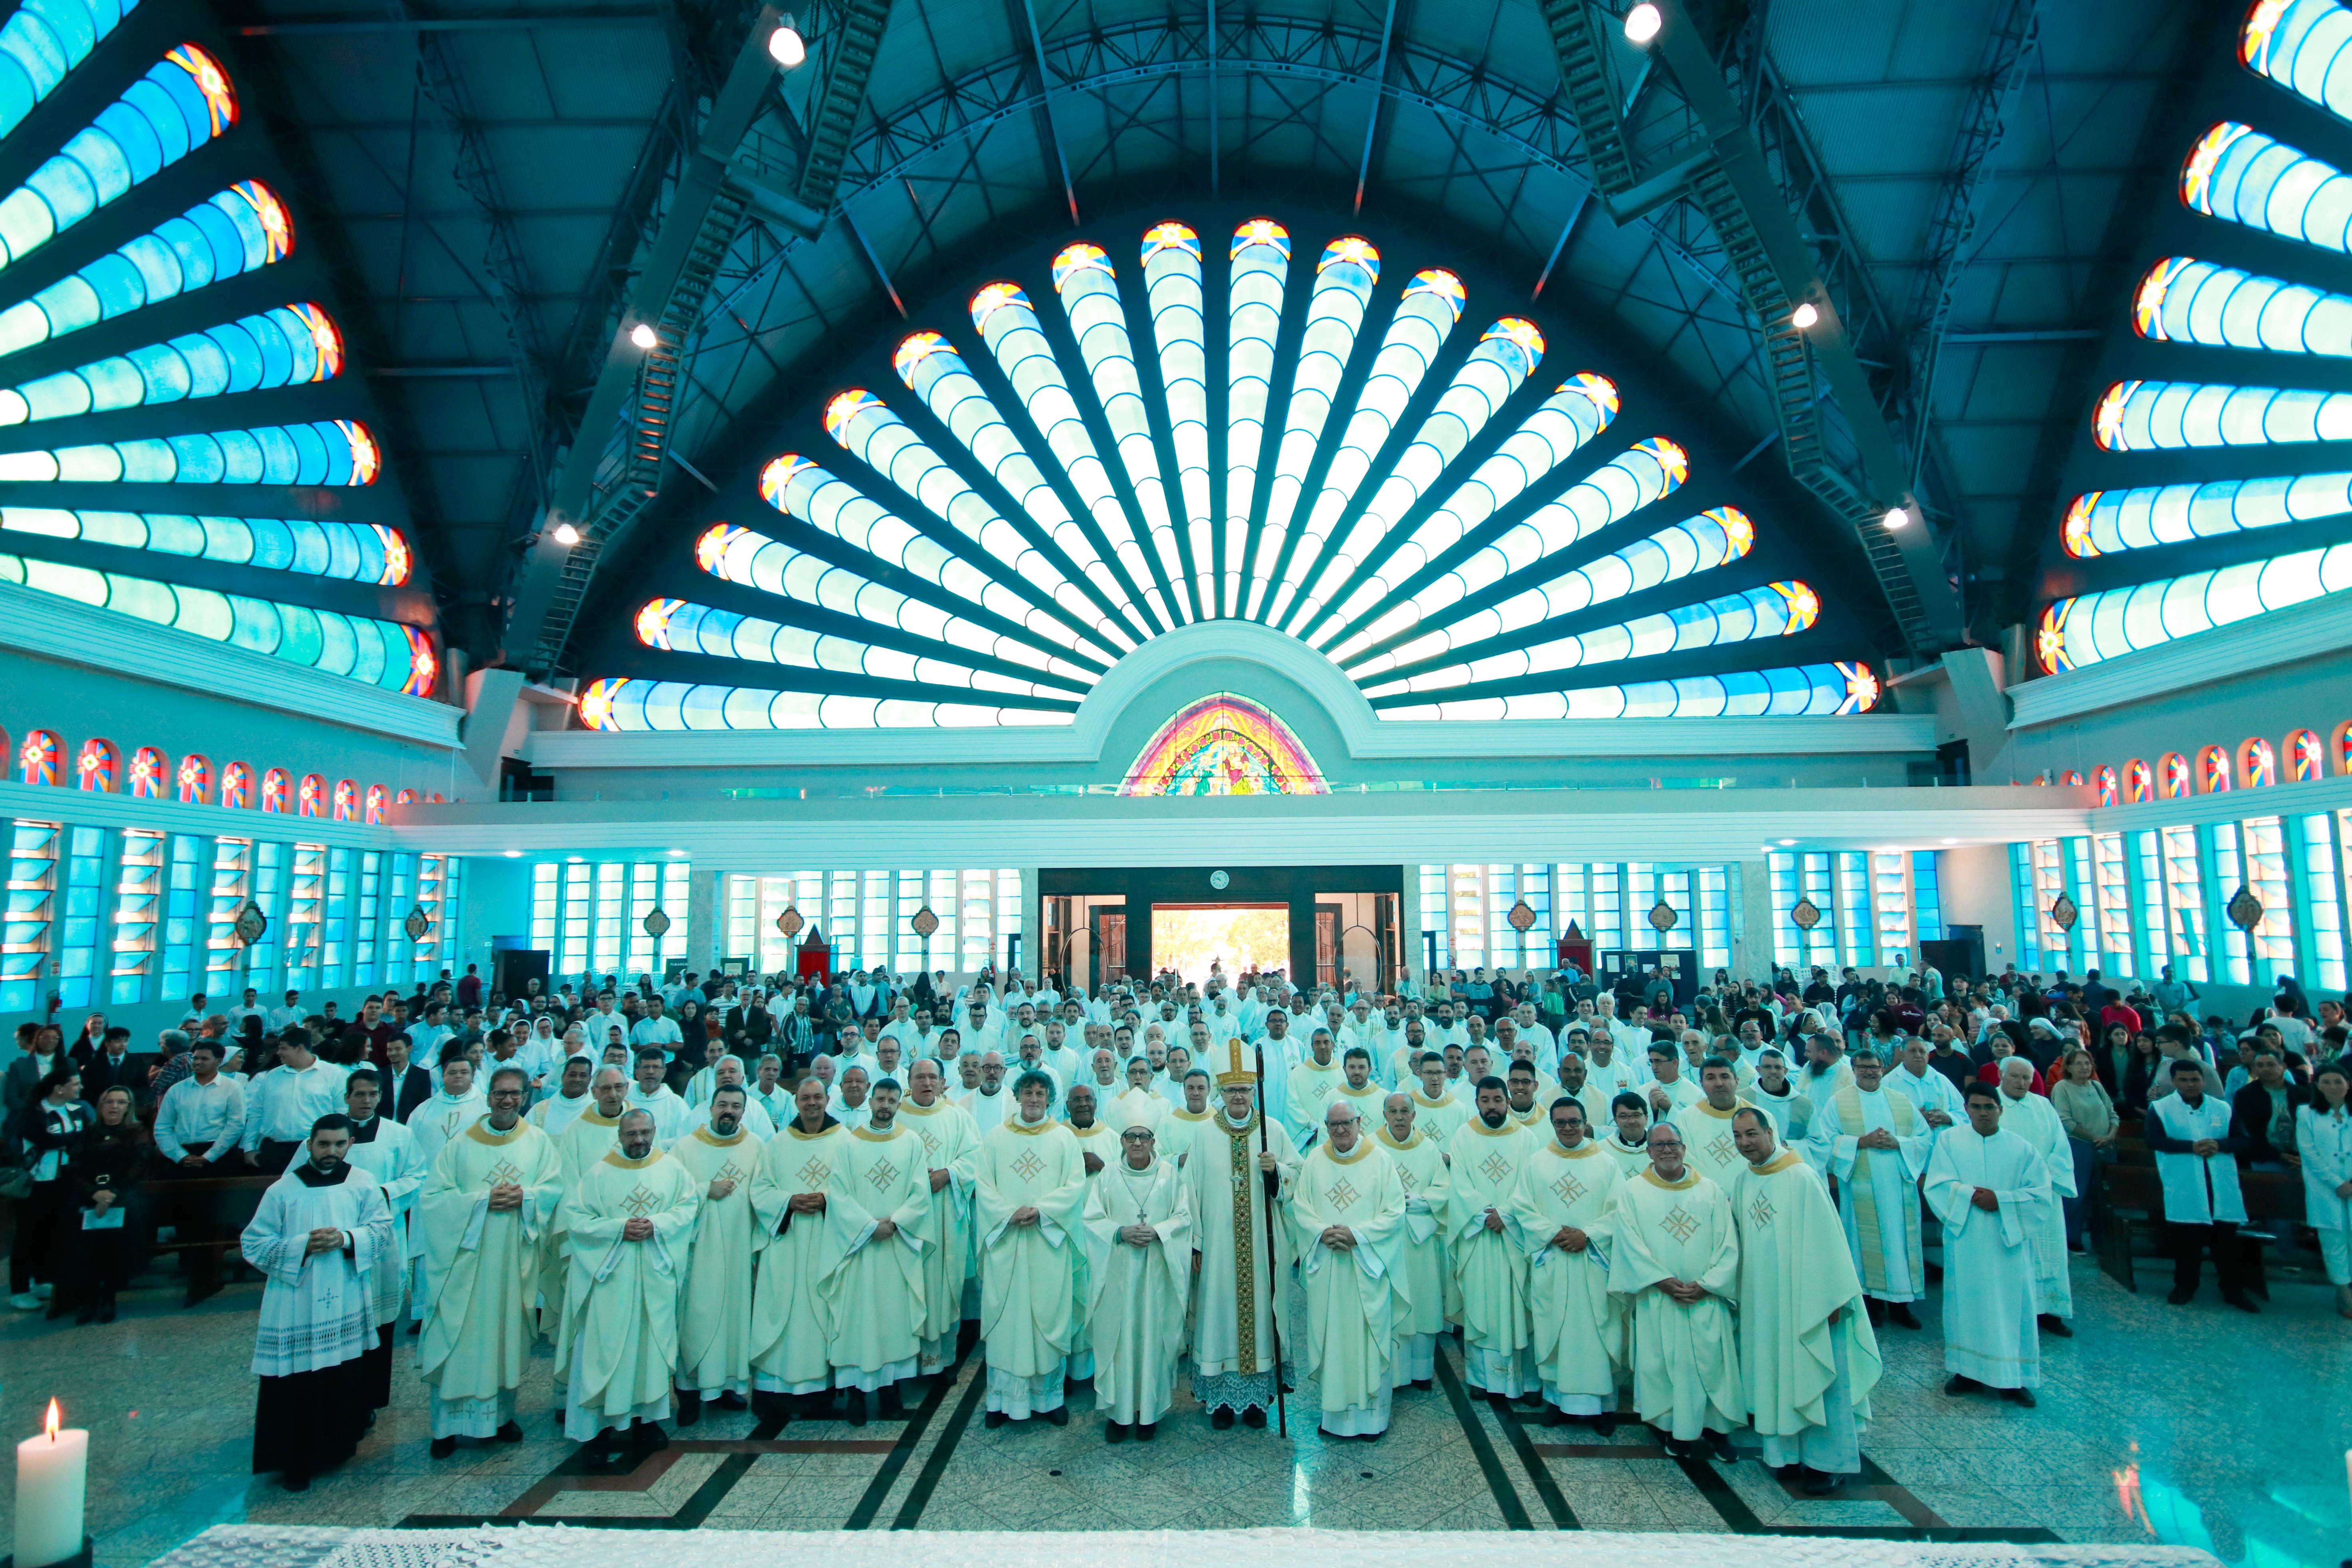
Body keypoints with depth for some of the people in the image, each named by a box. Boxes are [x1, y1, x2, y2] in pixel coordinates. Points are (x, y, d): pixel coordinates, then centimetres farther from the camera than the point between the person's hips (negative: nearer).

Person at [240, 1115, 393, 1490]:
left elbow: (382, 1230, 0)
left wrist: (346, 1239, -18)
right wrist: (301, 1246, -17)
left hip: (346, 1303, 2)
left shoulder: (363, 1187, 2)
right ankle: (295, 1463, 15)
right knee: (294, 1387, 1)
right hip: (295, 1308, -2)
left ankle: (337, 1447, 28)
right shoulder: (282, 1191, -3)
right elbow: (252, 1245, -3)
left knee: (345, 1381, 9)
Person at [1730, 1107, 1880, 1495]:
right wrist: (1742, 1294, 13)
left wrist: (1833, 1297, -14)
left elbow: (1826, 1239, -14)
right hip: (1764, 1300, 6)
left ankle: (1829, 1460, 15)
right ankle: (1788, 1451, 24)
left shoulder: (1802, 1178, -15)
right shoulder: (1743, 1182, 3)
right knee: (1777, 1375, 12)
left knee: (1816, 1375, 4)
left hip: (1806, 1298, -5)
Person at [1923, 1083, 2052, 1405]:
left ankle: (2014, 1378, 14)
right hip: (1965, 1242, 0)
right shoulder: (1949, 1141, 2)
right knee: (1965, 1303, 7)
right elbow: (1937, 1186, -5)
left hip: (2008, 1244, 0)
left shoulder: (2021, 1148, 2)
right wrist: (1971, 1195, -19)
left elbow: (2040, 1193, -4)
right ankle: (1967, 1370, 19)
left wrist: (2000, 1200, -15)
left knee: (2011, 1305, 2)